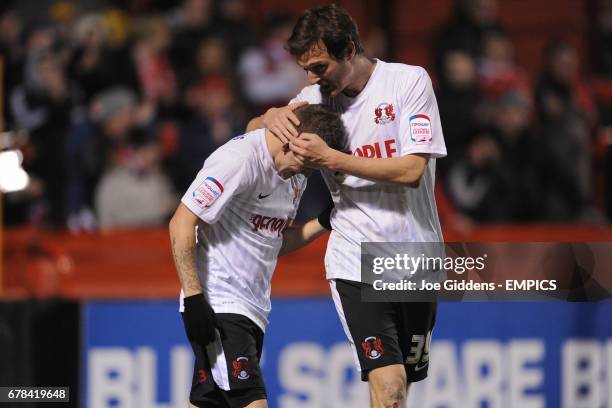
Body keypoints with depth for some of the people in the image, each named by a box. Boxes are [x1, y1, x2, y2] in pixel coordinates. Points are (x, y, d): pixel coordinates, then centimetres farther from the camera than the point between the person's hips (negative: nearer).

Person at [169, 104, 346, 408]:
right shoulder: (239, 158, -16)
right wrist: (193, 299, -21)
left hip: (251, 312, 8)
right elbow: (181, 224, -17)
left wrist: (324, 222, 3)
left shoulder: (295, 172, 12)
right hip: (217, 307, -8)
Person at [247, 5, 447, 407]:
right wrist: (273, 116, -7)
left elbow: (412, 170, -16)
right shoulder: (318, 96, 5)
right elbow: (253, 131, 17)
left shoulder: (410, 81, -6)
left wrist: (330, 158, -19)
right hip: (356, 263, 0)